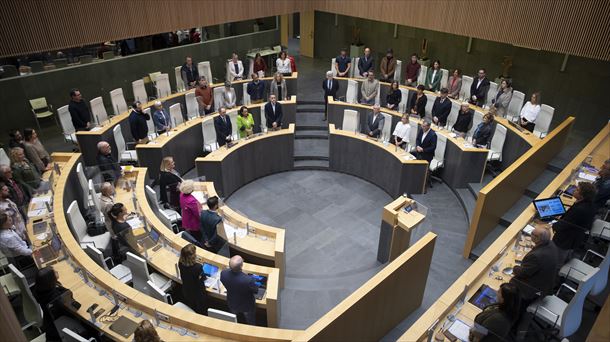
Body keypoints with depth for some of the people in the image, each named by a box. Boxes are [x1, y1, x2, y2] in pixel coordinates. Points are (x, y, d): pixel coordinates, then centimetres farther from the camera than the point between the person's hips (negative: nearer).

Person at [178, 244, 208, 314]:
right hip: (198, 295, -5)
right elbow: (203, 279, -21)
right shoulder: (198, 267, -40)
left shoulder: (181, 264, -22)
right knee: (202, 314, 23)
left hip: (186, 292, 5)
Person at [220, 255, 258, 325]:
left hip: (232, 304, 4)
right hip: (247, 306, -4)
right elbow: (255, 290, -21)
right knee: (251, 324, 28)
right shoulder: (248, 280, -44)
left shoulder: (223, 273, -32)